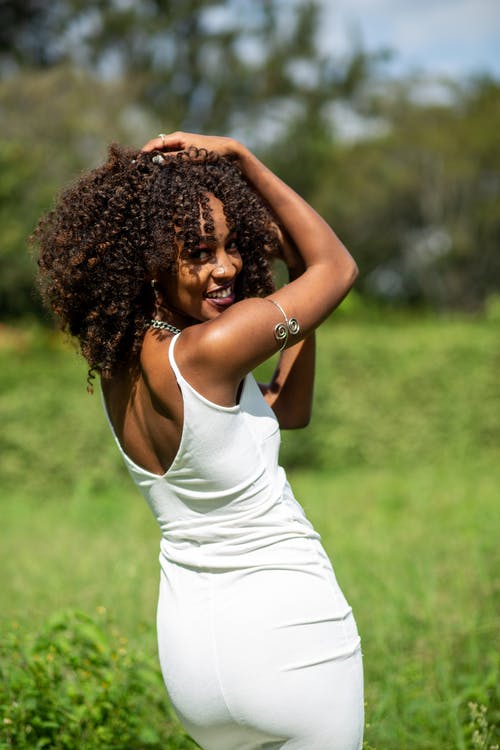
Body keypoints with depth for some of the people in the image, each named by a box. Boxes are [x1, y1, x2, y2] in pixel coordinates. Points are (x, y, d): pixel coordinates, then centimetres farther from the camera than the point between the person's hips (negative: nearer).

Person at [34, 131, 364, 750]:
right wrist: (239, 157, -5)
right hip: (287, 631, -8)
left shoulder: (116, 362, 1)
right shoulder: (206, 351, -23)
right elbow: (339, 266, -7)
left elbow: (287, 411, 8)